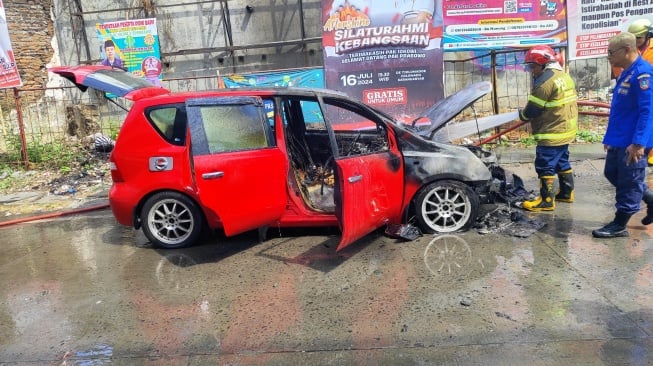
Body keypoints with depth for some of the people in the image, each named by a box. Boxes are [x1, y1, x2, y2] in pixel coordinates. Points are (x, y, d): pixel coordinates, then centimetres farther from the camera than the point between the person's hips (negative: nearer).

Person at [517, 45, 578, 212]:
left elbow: (533, 109, -17)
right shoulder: (564, 76, 13)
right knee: (562, 162, 20)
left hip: (552, 133, -10)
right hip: (565, 129, 10)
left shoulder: (546, 80, -19)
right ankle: (567, 192, 30)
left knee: (545, 166, -4)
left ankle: (546, 200, 0)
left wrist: (522, 114, 3)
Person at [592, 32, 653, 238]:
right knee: (612, 174, 21)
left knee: (629, 184, 1)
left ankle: (619, 226, 12)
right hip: (619, 140, 10)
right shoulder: (627, 73, 12)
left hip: (632, 143, -10)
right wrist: (611, 137, 22)